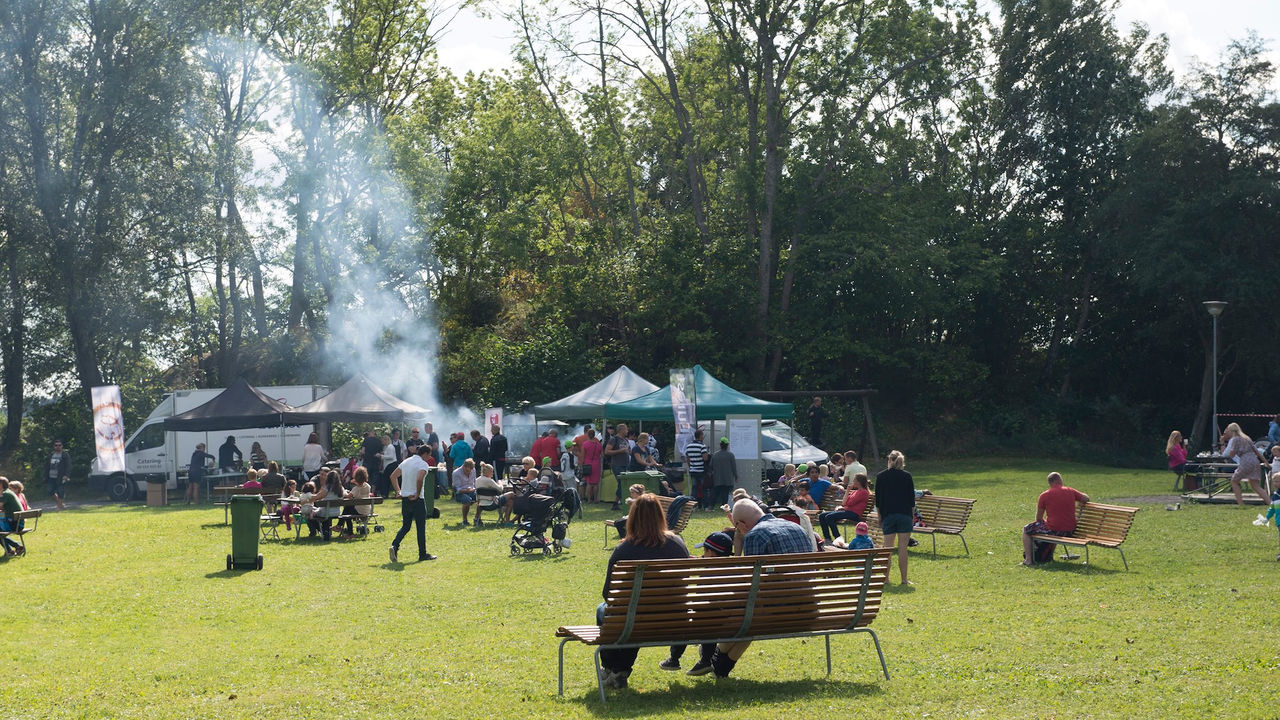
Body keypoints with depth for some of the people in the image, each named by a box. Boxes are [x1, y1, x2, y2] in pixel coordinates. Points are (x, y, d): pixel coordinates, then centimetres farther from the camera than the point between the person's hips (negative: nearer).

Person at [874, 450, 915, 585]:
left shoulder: (880, 476, 4)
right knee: (902, 548, -1)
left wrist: (879, 517, 13)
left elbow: (878, 499, 6)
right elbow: (912, 499, 3)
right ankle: (903, 578, 0)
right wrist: (912, 515, 11)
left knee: (887, 548, 4)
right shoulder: (907, 476, 3)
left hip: (888, 515, 1)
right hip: (905, 515, -1)